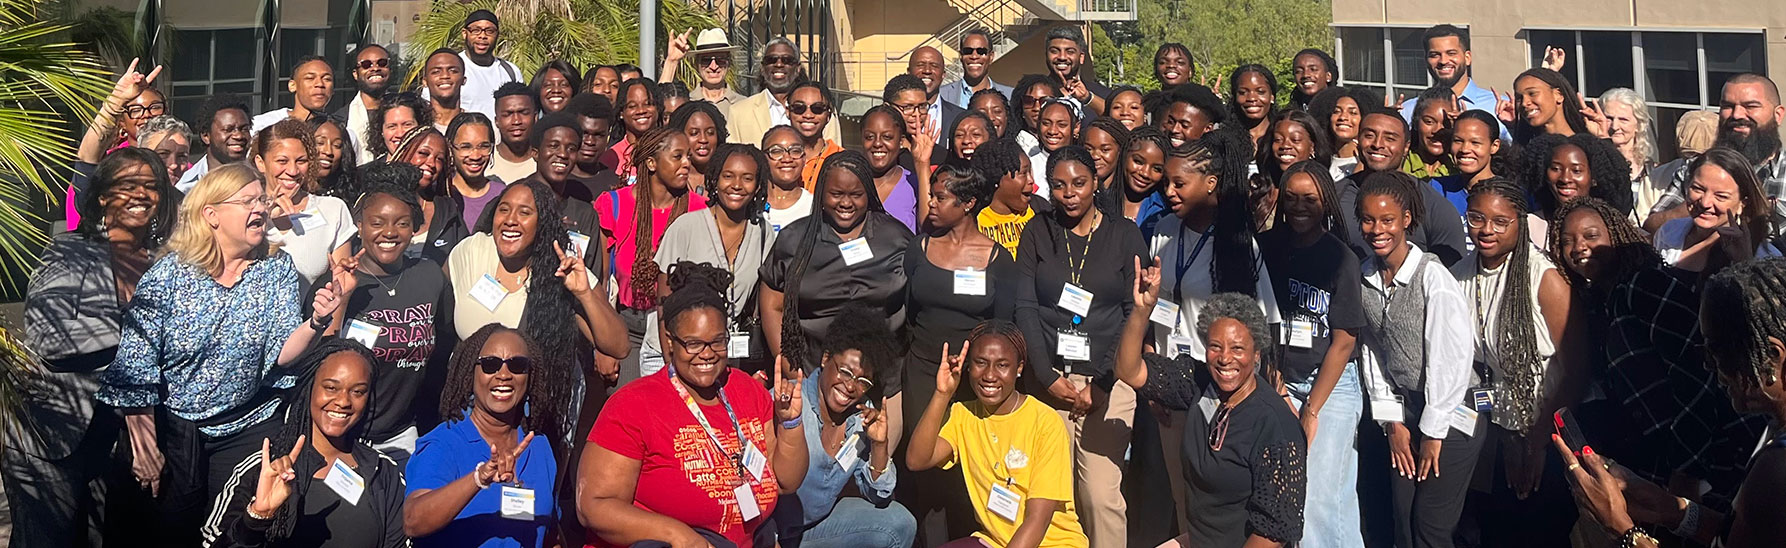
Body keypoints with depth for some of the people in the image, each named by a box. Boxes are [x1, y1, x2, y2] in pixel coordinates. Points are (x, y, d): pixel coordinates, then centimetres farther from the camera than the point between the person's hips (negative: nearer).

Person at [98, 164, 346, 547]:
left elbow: (280, 353, -10)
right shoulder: (169, 273, -11)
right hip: (173, 428, -1)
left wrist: (315, 323, -31)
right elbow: (136, 364, -10)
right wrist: (144, 446, -10)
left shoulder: (277, 268, -4)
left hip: (249, 426, 1)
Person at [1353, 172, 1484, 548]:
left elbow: (1452, 358, -16)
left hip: (1450, 416, -5)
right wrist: (1391, 422, 3)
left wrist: (1433, 432, -12)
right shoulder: (1364, 277, 3)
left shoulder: (1432, 275, -16)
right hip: (1405, 412, 5)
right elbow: (1371, 350, 7)